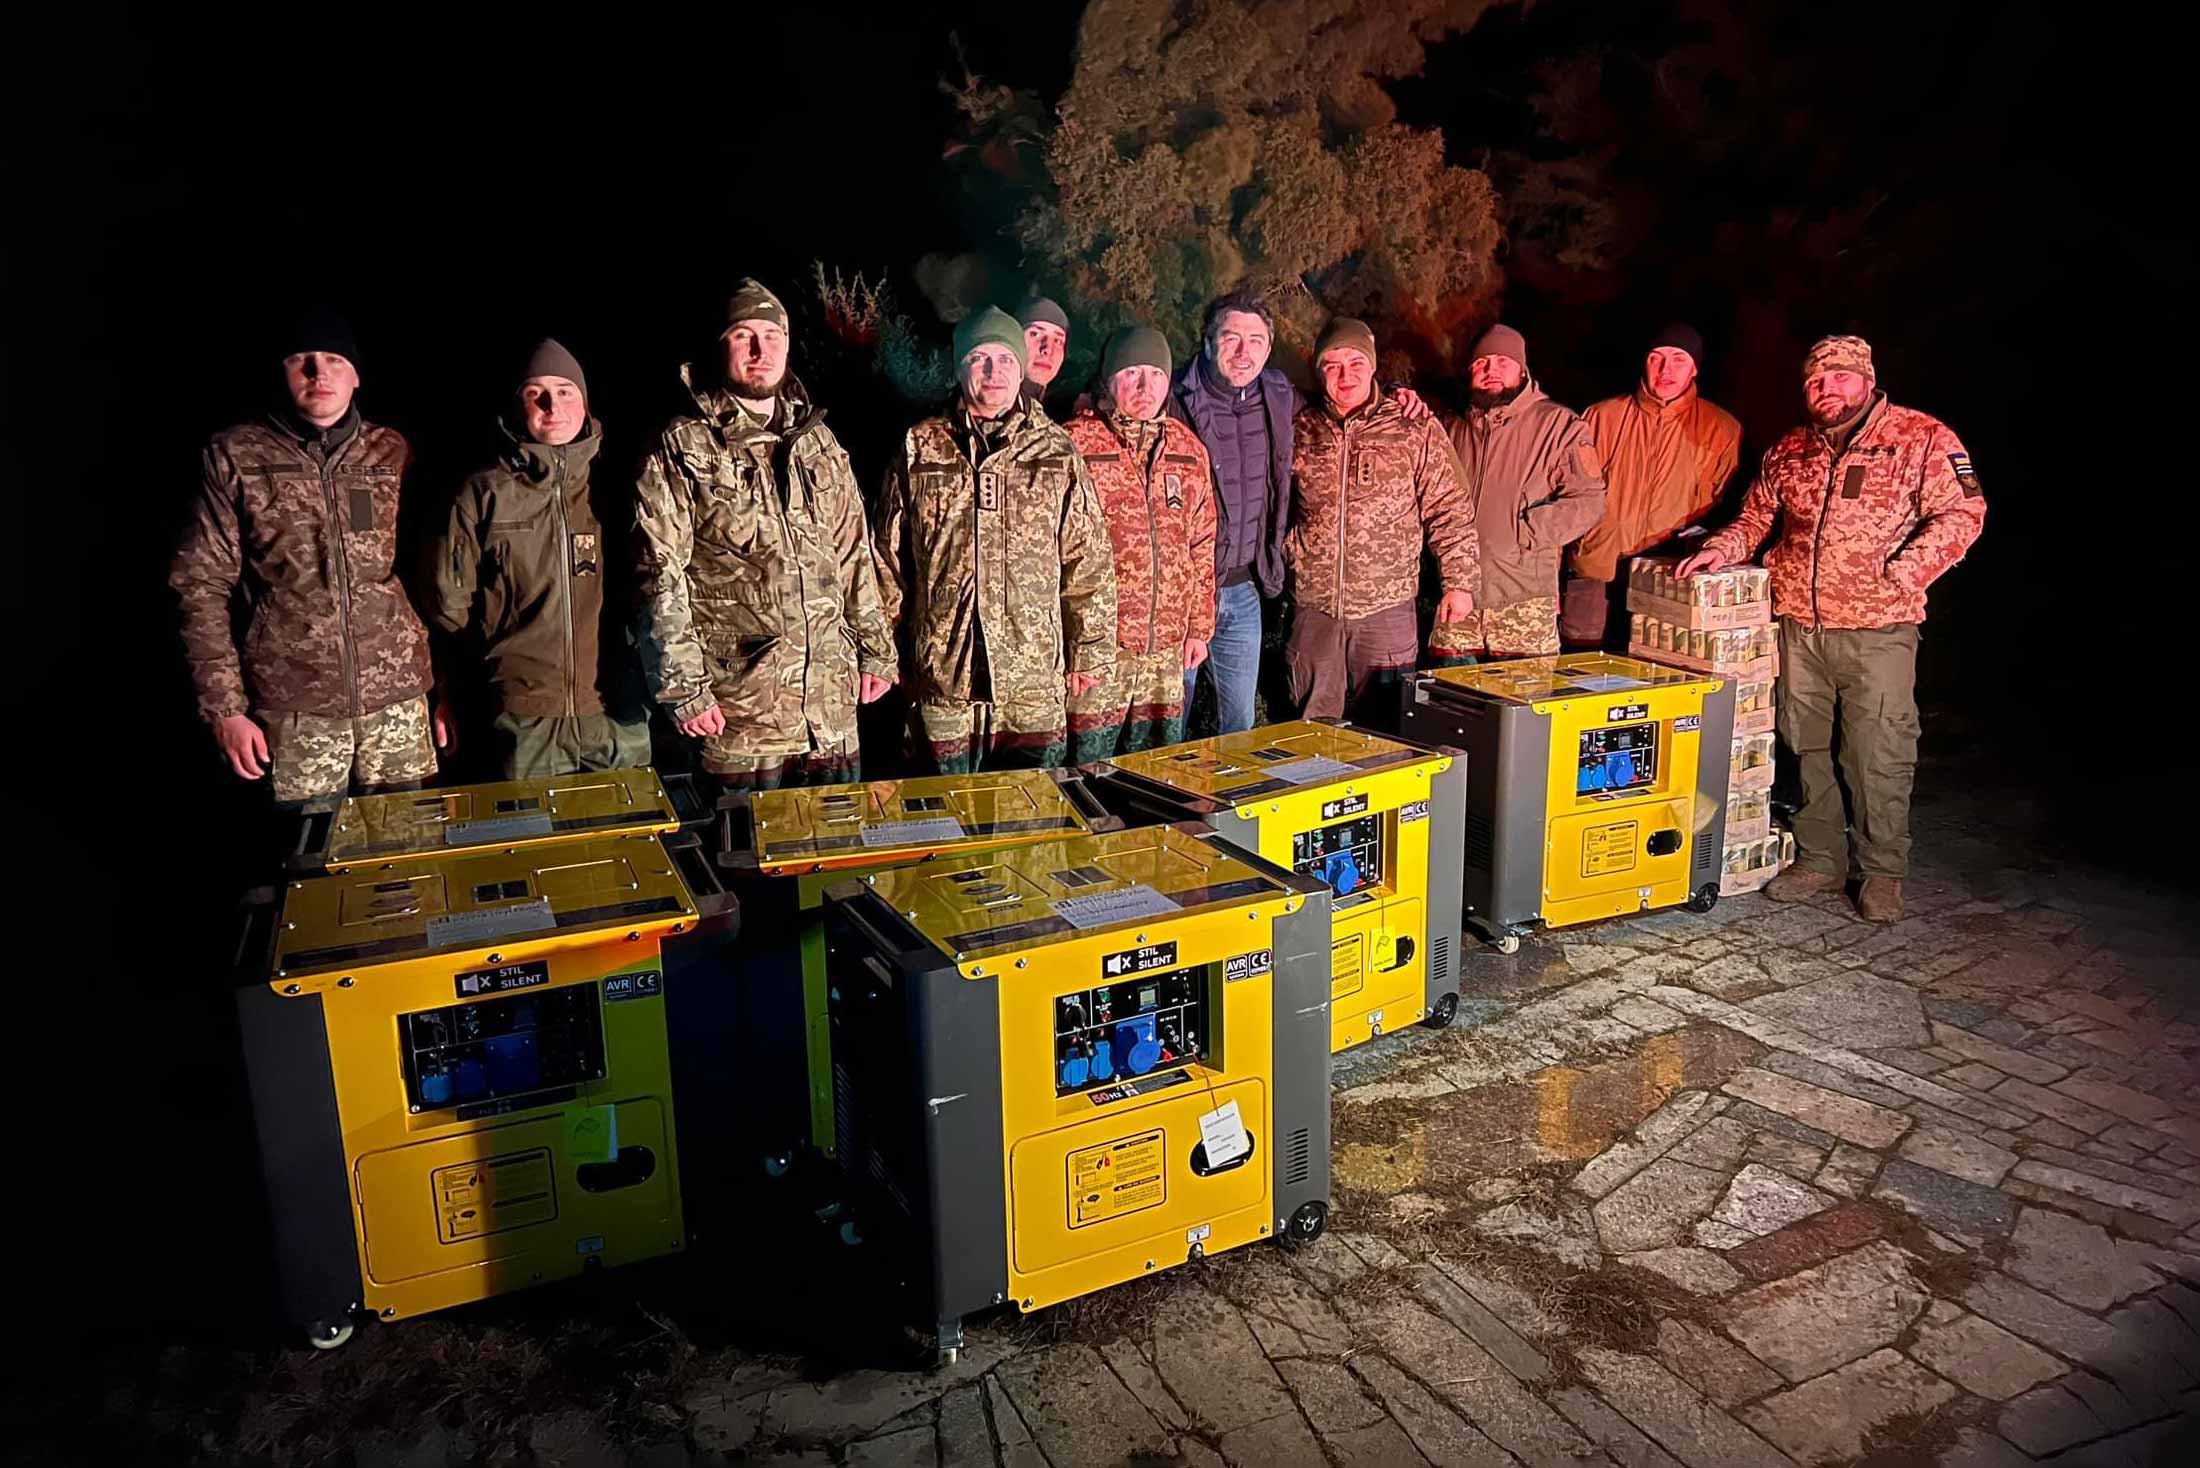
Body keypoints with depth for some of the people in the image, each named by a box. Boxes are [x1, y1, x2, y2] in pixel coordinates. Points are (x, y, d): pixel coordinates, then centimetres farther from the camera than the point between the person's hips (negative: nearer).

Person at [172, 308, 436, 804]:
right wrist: (225, 707, -4)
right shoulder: (235, 457, 2)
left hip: (397, 699, 2)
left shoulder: (394, 454, 7)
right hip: (294, 709, -1)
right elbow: (202, 586, 2)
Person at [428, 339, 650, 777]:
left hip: (618, 711, 1)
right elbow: (450, 604, 7)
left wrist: (652, 685, 8)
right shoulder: (483, 495, 2)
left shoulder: (613, 490, 6)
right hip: (526, 720, -1)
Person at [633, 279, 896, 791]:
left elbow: (856, 554, 17)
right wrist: (683, 688, -13)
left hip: (833, 699, 5)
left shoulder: (819, 442, 13)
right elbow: (661, 579, -8)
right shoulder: (682, 450, -3)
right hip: (740, 705, -4)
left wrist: (876, 650, 14)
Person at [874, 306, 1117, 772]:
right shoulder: (919, 449, 5)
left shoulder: (1057, 452, 5)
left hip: (1036, 679, 0)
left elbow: (1089, 563, 6)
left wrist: (1091, 652, 3)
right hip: (943, 677, 0)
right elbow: (887, 556, 9)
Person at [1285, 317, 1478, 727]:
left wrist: (1460, 582, -2)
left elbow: (1449, 512, 1)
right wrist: (1291, 555, 8)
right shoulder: (1300, 431, 5)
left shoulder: (1414, 429, 0)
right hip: (1313, 608, 2)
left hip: (1387, 607, -2)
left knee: (1384, 732, 7)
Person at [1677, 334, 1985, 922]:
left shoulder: (1923, 438, -2)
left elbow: (1962, 512, -7)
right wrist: (1723, 547, 3)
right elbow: (1757, 516, 23)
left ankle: (1882, 872, 14)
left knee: (1878, 756, -1)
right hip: (1797, 625, 5)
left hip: (1878, 630, -5)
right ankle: (1819, 859, 24)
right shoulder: (1788, 451, 13)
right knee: (1806, 748, 11)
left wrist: (1903, 572, -19)